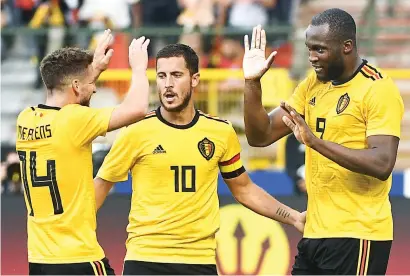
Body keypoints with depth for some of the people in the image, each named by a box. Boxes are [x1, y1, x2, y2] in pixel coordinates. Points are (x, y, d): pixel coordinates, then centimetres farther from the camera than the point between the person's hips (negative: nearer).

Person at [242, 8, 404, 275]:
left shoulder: (378, 90, -11)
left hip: (356, 237, -7)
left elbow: (382, 164, -23)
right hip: (315, 233, 8)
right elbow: (261, 136, 11)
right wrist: (252, 83, -4)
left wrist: (314, 140, -29)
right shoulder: (312, 85, 12)